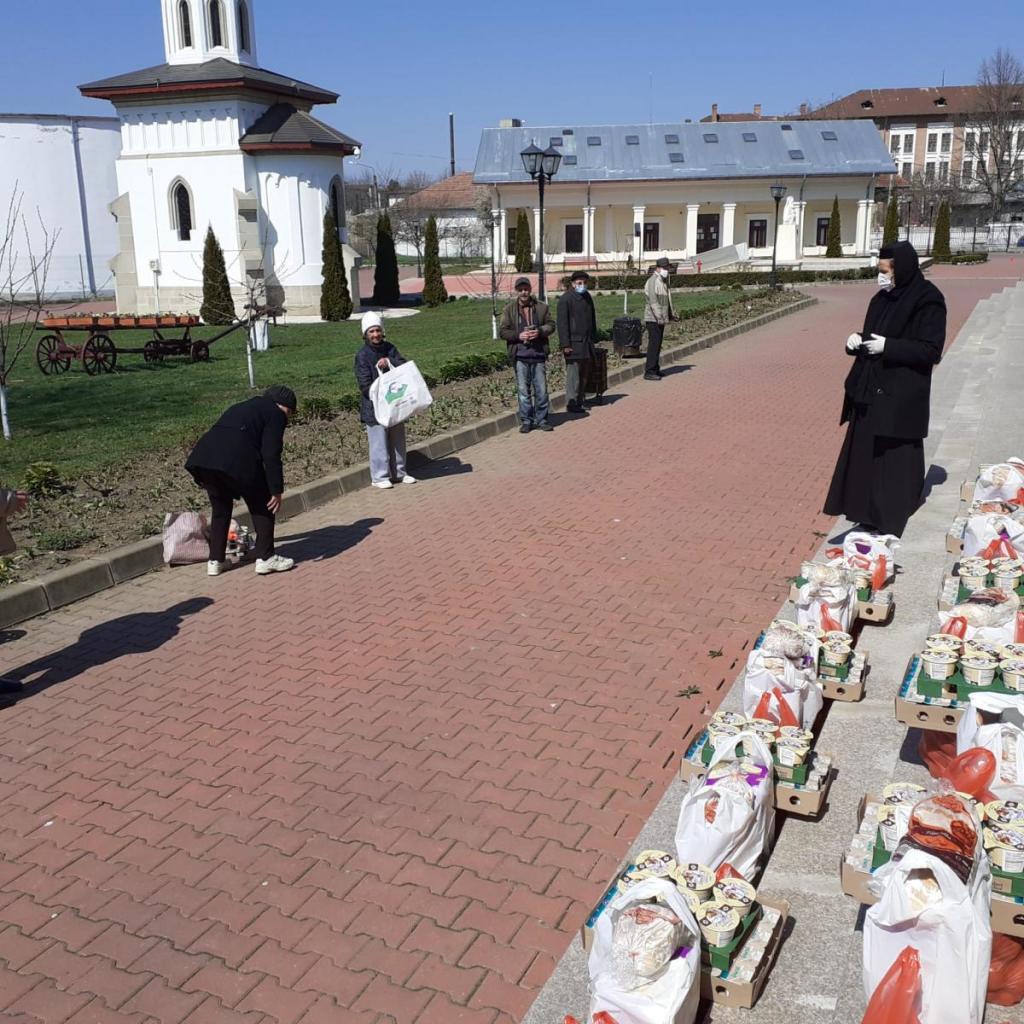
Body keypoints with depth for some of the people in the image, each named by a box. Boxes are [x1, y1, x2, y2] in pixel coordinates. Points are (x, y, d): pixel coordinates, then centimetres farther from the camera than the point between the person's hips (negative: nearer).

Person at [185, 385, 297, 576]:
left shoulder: (242, 408, 34)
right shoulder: (276, 414, 12)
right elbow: (271, 456, -1)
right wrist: (276, 490, 0)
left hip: (204, 454, 7)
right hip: (237, 459, -7)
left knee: (220, 509, 23)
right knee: (263, 506, 12)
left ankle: (215, 561, 26)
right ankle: (265, 558, 13)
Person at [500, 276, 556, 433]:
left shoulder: (542, 307, 7)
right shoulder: (509, 309, 3)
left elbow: (551, 325, 9)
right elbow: (502, 331, 2)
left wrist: (540, 331, -11)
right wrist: (518, 335, -14)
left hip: (538, 354, 1)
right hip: (520, 356, -1)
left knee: (541, 389, 4)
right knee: (523, 390, 4)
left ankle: (542, 419, 15)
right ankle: (526, 421, 13)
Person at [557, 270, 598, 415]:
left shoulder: (587, 296, 14)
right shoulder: (565, 299, -9)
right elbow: (562, 323, -13)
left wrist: (593, 338, 18)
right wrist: (565, 344, -17)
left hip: (587, 342, 8)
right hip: (574, 343, -8)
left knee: (584, 374, 11)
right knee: (573, 374, -7)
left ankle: (579, 401, 18)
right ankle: (571, 403, -3)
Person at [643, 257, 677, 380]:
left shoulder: (664, 281, 18)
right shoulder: (653, 281, -14)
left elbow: (667, 299, 27)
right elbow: (653, 301, -22)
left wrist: (671, 314, 25)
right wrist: (659, 317, -26)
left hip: (660, 319, 10)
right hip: (653, 319, -10)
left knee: (657, 344, 14)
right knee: (654, 343, -11)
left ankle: (655, 369, 22)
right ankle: (649, 372, -11)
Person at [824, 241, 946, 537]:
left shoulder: (927, 301, -13)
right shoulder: (882, 298, 11)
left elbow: (931, 351, -16)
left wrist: (888, 346, -23)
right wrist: (858, 341, -2)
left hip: (901, 396, -8)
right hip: (870, 390, 8)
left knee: (894, 459, -1)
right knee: (864, 453, 12)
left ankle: (891, 521, 8)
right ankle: (869, 513, 23)